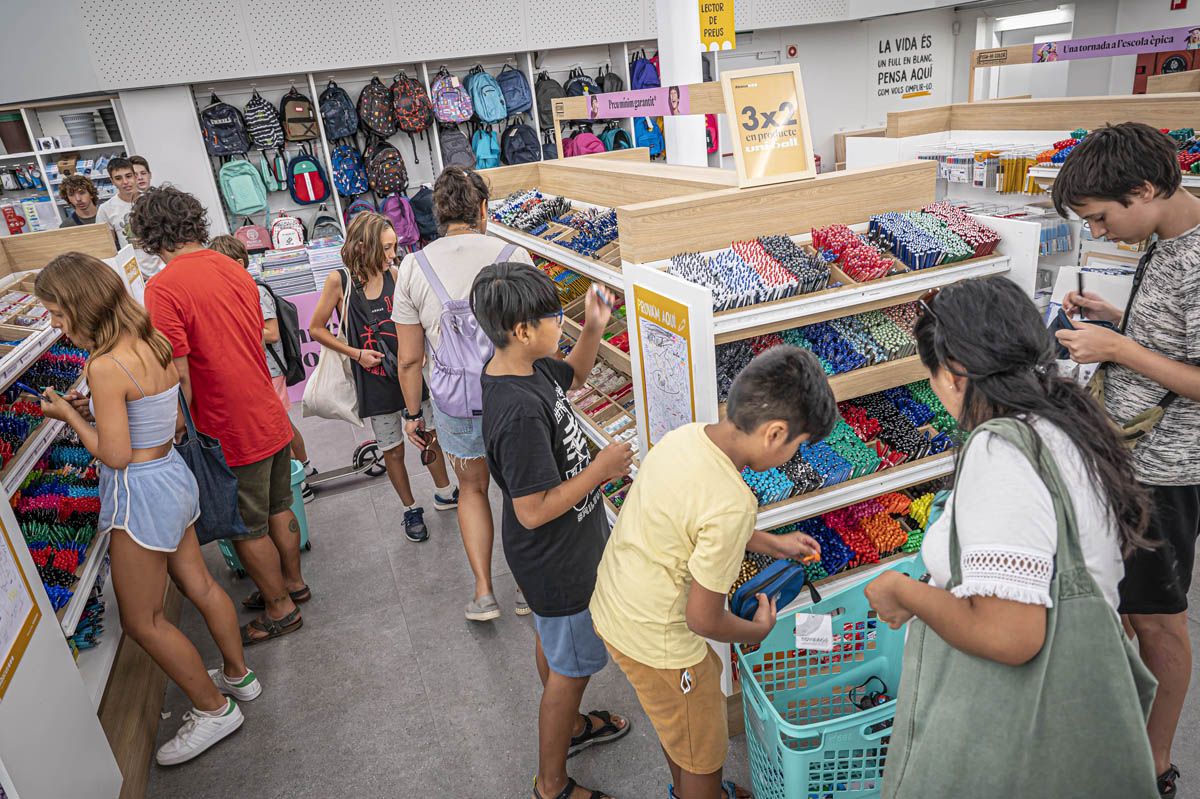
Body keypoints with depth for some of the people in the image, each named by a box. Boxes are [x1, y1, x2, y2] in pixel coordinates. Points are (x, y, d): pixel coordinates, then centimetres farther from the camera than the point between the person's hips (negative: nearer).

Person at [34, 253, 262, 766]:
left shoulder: (105, 366, -24)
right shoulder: (154, 343, 0)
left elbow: (114, 455, -20)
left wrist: (67, 414, -7)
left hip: (140, 490, -8)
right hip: (172, 473, 9)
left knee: (141, 620, 9)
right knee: (199, 586, 23)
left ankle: (213, 709, 22)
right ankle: (238, 675, 41)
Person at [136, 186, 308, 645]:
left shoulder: (164, 288, -19)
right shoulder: (234, 269, 4)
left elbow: (180, 377, -20)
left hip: (232, 433, -7)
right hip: (272, 418, 7)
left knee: (247, 529, 12)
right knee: (278, 508, 23)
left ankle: (280, 609, 27)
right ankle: (292, 582, 41)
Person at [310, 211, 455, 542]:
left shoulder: (393, 274, -3)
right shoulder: (340, 281, -12)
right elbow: (316, 329, -4)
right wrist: (356, 353, -11)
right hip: (374, 378, -3)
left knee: (431, 434, 14)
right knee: (393, 449, 9)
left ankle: (444, 493, 36)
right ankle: (411, 509, 28)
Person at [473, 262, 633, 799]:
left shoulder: (528, 368, -8)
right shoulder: (520, 412, -36)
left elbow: (573, 376, 15)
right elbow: (533, 512, -31)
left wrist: (594, 329, -2)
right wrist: (600, 470, -23)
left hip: (555, 553, 9)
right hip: (556, 562, -9)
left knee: (551, 640, 29)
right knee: (572, 668, 12)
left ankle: (570, 726, 55)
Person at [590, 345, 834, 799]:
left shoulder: (684, 437, -9)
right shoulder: (732, 505, -34)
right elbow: (702, 619, -23)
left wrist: (771, 544, 15)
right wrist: (758, 630, -3)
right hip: (656, 641, -9)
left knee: (677, 717, 34)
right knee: (703, 753, 19)